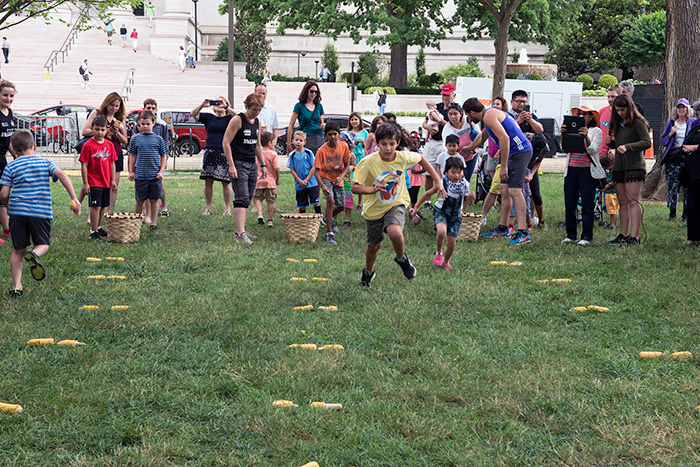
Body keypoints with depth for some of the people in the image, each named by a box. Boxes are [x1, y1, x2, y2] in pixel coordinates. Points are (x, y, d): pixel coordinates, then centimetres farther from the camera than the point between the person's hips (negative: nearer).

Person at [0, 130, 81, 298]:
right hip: (42, 212, 0)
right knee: (43, 244, 16)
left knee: (18, 249, 12)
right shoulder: (45, 162, 8)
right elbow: (61, 175, -9)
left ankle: (16, 287, 7)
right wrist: (74, 198, -11)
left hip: (17, 212, 0)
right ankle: (34, 254, -21)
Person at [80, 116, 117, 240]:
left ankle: (99, 227, 29)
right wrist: (85, 183, -11)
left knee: (102, 206, 14)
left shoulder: (109, 145, 6)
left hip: (106, 182, 5)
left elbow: (112, 164, 12)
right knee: (95, 206, -8)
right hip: (93, 182, -5)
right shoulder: (88, 145, -9)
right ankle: (93, 231, -2)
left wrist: (113, 180, 9)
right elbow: (84, 165, -9)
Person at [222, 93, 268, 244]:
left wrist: (263, 164, 21)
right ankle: (240, 233, -21)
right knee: (242, 198, -16)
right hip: (238, 164, -7)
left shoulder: (257, 122, 12)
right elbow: (226, 143, -13)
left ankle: (241, 230, 16)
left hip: (252, 165, 7)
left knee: (247, 200, 8)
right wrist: (231, 165, -18)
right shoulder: (237, 120, -10)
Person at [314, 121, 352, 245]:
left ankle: (328, 219, 46)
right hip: (325, 177, -4)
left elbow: (347, 165, -3)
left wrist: (341, 176, -22)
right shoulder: (322, 150, -22)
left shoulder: (344, 146, -12)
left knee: (341, 205, 10)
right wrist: (322, 185, -37)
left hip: (338, 179, 4)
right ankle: (329, 234, -24)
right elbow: (316, 171, -22)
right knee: (330, 200, -26)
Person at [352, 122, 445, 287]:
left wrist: (437, 180, 5)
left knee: (395, 232, -30)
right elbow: (354, 187, -24)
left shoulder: (404, 158, -17)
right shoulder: (368, 162, -24)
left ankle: (401, 258, 3)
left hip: (396, 204, 0)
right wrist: (372, 189, -43)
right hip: (374, 209, 0)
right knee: (374, 245, 14)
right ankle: (368, 271, 48)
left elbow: (421, 158, 6)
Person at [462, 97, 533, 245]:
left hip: (520, 152, -10)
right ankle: (502, 228, 21)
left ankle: (523, 233, -18)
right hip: (513, 153, 10)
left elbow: (504, 138, -23)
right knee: (504, 190, 13)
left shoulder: (489, 116, -12)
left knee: (514, 191, -15)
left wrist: (503, 166, -21)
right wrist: (467, 148, 56)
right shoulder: (492, 114, 22)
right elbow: (482, 136, 41)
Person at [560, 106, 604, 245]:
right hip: (571, 169, 4)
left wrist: (586, 137, -25)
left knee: (587, 204, -3)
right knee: (569, 203, 3)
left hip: (587, 170, -4)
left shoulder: (596, 131, 4)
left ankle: (586, 236, 2)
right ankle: (570, 235, 12)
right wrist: (563, 134, -13)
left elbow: (592, 150, -9)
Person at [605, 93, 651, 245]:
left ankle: (634, 237, -11)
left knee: (633, 201, -10)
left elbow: (647, 142, -14)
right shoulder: (618, 123, 18)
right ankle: (623, 235, 11)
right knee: (622, 202, 8)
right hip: (618, 167, 7)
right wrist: (611, 142, 4)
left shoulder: (637, 122, -6)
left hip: (634, 166, -7)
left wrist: (627, 147, -24)